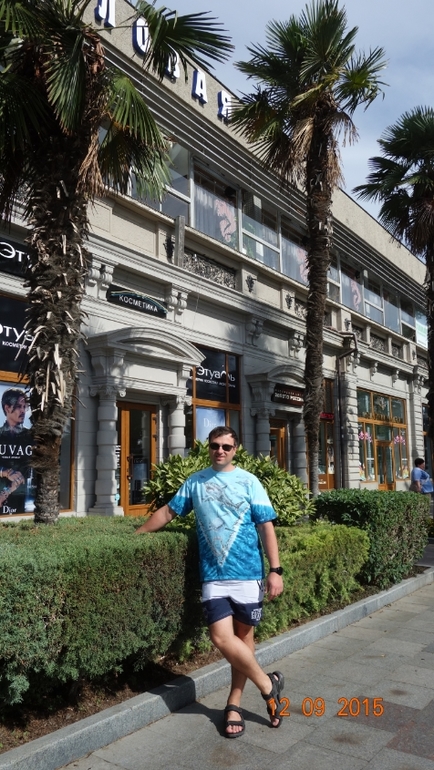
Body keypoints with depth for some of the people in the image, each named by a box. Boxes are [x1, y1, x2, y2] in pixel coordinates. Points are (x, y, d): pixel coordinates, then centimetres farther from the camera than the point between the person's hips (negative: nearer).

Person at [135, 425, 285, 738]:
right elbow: (168, 512, 17)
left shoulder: (249, 482, -1)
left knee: (244, 636, 7)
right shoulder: (195, 482, 8)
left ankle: (234, 704, 27)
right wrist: (136, 533, 17)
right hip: (214, 575, 2)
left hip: (247, 573, -1)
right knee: (222, 638, -10)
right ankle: (268, 685, 12)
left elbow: (266, 527, -3)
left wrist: (275, 570, -10)